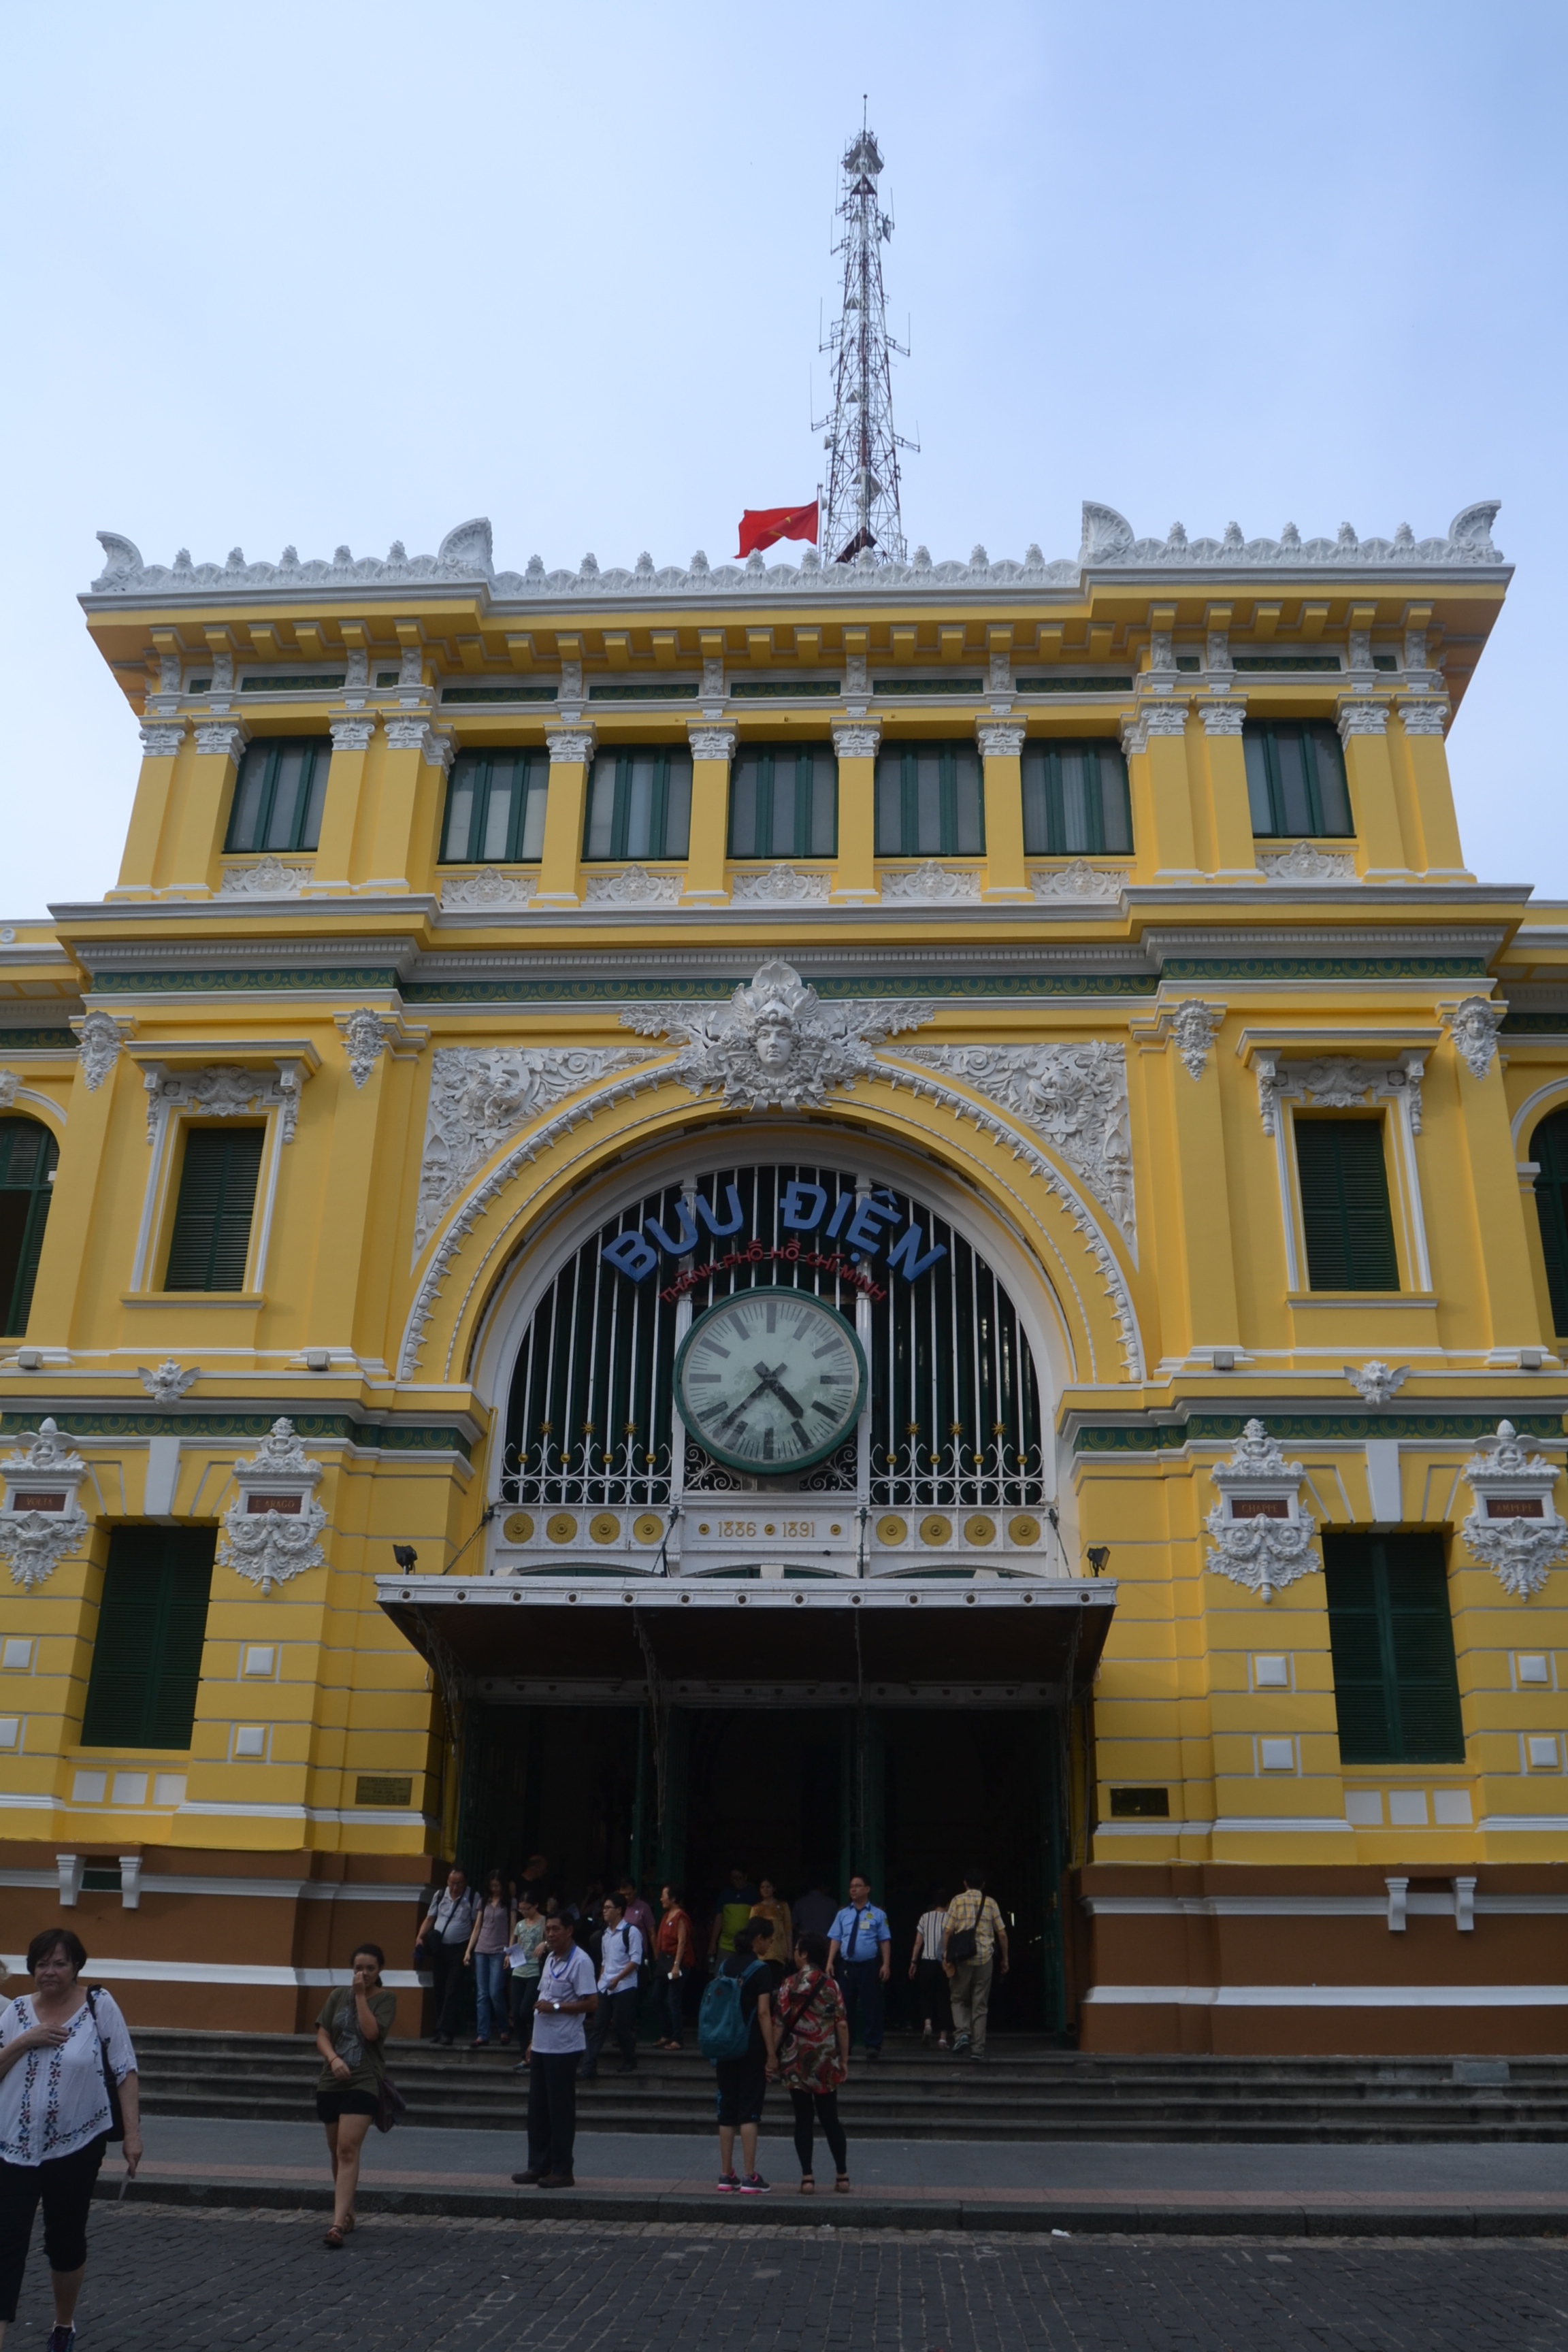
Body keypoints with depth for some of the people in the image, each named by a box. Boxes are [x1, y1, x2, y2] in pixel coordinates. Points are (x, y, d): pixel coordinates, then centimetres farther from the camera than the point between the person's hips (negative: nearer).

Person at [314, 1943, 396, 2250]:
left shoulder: (386, 1998, -3)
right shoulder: (339, 1995, 7)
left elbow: (372, 2032, -17)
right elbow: (322, 2035, 4)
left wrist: (361, 1995, -14)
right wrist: (333, 2058, -15)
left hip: (363, 2083, -5)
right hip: (331, 2082, 5)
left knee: (348, 2150, -16)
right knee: (336, 2152, 15)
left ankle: (338, 2224, -20)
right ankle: (347, 2213, 32)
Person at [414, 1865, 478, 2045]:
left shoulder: (473, 1898, -9)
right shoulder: (440, 1895, 3)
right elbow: (430, 1919, 8)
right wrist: (420, 1937, -6)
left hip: (459, 1950, -4)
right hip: (438, 1948, 4)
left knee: (452, 1992, -7)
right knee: (437, 1990, 10)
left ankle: (446, 2031, -8)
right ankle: (439, 2029, 19)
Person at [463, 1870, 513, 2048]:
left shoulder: (509, 1903, 2)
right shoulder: (484, 1902, 14)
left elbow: (513, 1929, -2)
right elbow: (477, 1928, 14)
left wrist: (510, 1953, -10)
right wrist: (468, 1950, 7)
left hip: (499, 1952, -4)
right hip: (481, 1951, 4)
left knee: (495, 1993, -9)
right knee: (482, 1995, 0)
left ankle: (505, 2029, 12)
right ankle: (483, 2035, 1)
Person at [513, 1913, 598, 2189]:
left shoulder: (580, 1962, -14)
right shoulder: (550, 1959, 13)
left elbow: (591, 2003, -18)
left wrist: (556, 2007, -19)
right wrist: (533, 2041, 17)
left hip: (563, 2048, -8)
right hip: (541, 2046, 8)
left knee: (560, 2110, -1)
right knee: (537, 2109, 12)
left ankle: (562, 2171, 8)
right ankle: (538, 2167, 20)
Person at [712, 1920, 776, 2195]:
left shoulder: (723, 1965, 7)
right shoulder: (759, 1969, -12)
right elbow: (763, 2012, -15)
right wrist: (772, 2053, -12)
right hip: (752, 2049, -6)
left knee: (727, 2110, 12)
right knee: (749, 2112, -1)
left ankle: (726, 2174, 16)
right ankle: (750, 2177, -1)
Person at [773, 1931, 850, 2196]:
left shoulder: (789, 1985, -7)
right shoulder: (831, 1985, -2)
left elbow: (780, 2025, -9)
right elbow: (842, 2026, -2)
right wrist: (844, 2060, 5)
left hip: (796, 2061, -2)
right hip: (826, 2063, 2)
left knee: (803, 2120, 6)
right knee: (830, 2119, 12)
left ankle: (807, 2177, 3)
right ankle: (843, 2176, 14)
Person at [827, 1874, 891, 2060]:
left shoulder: (878, 1913, -1)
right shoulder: (843, 1913, 7)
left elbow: (885, 1940, -3)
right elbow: (836, 1939, 6)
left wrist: (886, 1964, -10)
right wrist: (830, 1962, -3)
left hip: (869, 1966, -3)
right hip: (846, 1965, 3)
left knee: (870, 2005, 1)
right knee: (845, 2006, 10)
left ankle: (873, 2045, 9)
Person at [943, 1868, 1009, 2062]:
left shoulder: (957, 1901, 2)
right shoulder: (990, 1903, 6)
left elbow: (949, 1931, -3)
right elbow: (1002, 1933, 5)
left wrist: (946, 1956, 1)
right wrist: (1005, 1959, 14)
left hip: (962, 1958, -1)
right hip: (984, 1958, 1)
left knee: (959, 1999, 14)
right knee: (980, 2005, 8)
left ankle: (962, 2033, -8)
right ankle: (978, 2047, 5)